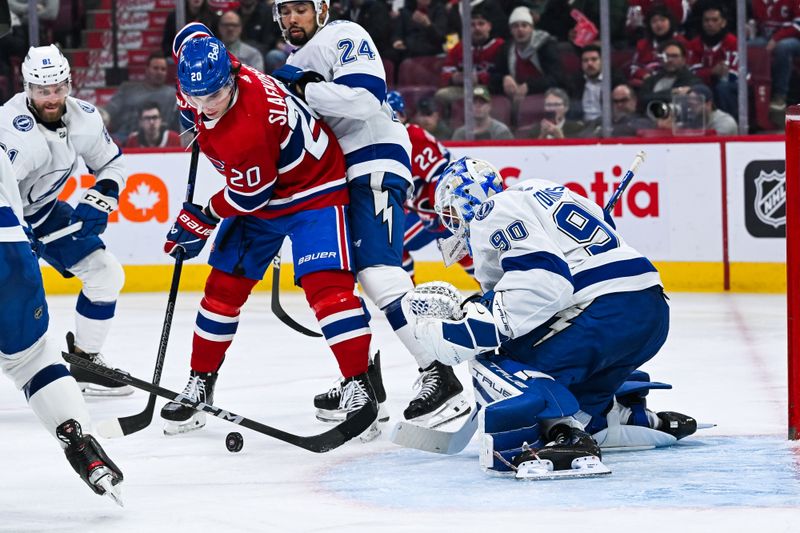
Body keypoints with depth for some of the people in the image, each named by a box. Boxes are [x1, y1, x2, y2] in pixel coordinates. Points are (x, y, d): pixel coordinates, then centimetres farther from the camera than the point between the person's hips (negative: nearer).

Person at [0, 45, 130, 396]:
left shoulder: (83, 117, -11)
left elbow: (111, 164, 5)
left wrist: (99, 201, -12)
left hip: (42, 210, 7)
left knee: (105, 273, 3)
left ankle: (84, 361, 17)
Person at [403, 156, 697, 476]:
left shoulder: (492, 212, -3)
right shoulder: (544, 190, 26)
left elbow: (540, 284, -17)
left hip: (604, 315, -10)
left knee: (494, 362, -10)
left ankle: (563, 434, -31)